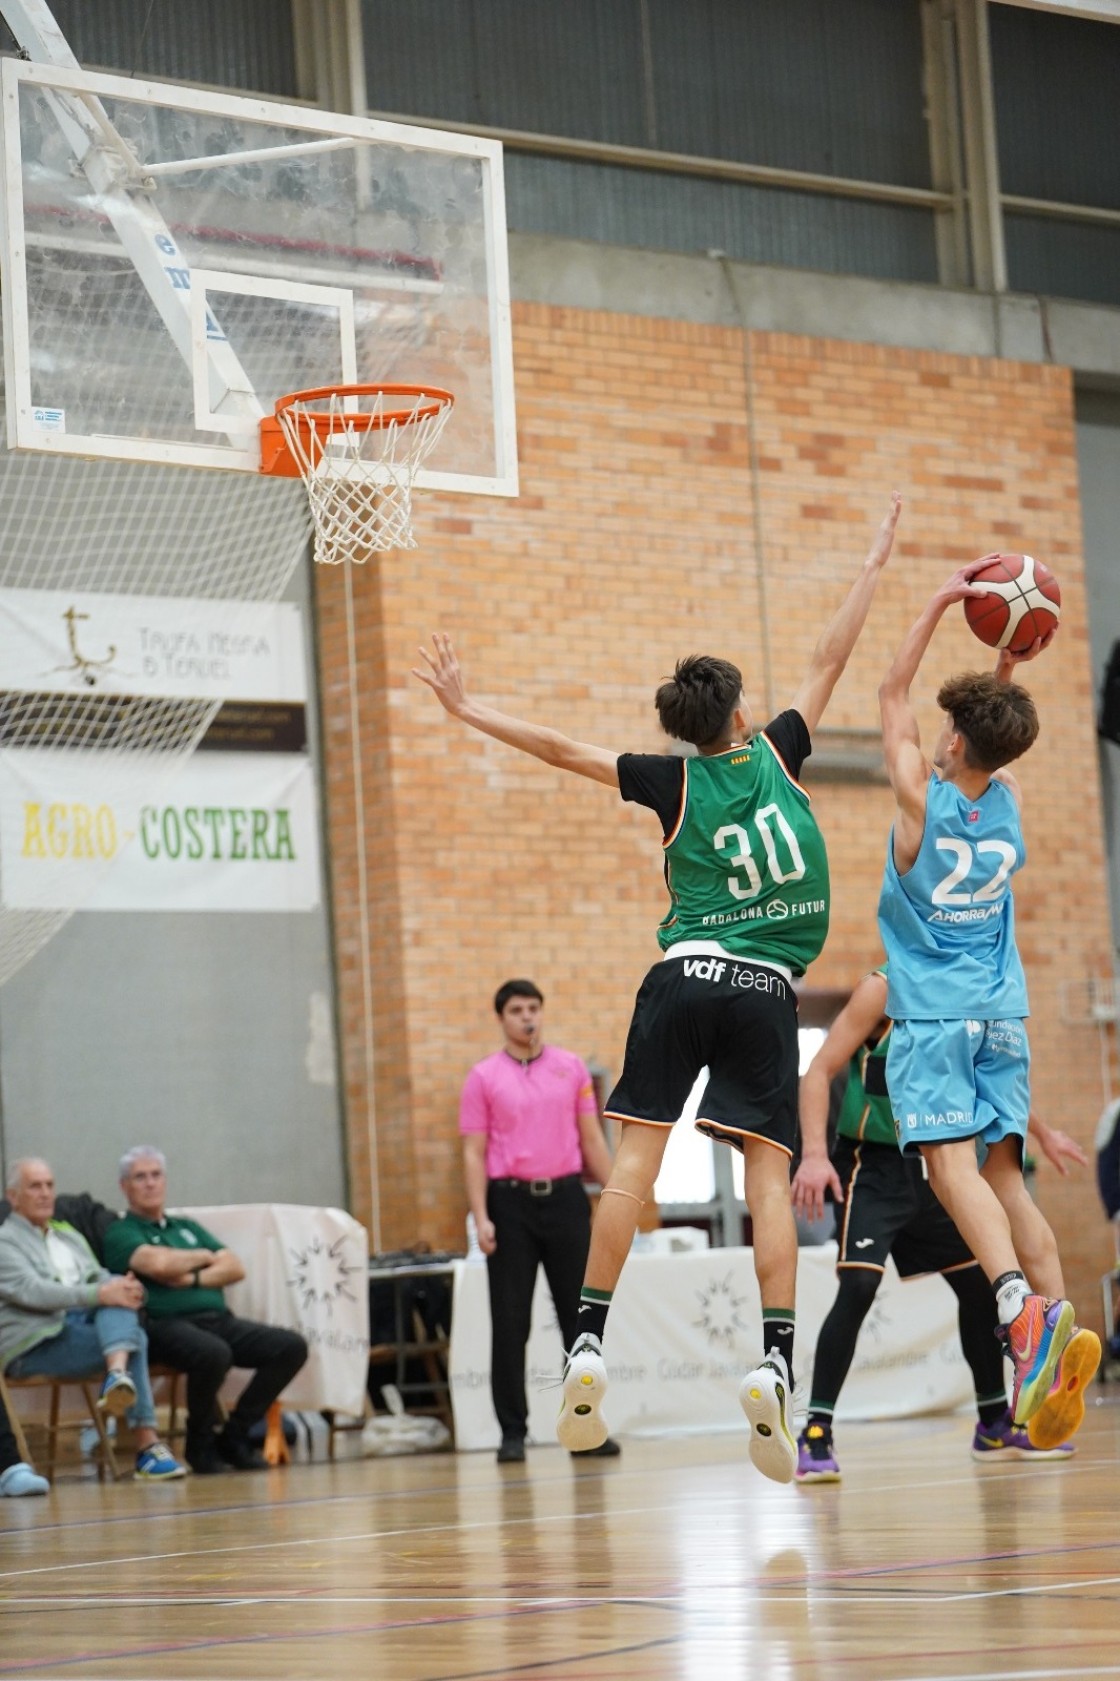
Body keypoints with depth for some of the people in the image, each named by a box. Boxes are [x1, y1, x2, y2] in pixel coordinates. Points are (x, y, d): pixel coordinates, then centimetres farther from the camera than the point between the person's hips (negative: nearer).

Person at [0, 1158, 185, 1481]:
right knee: (134, 1337, -28)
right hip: (35, 1344, -6)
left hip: (86, 1323, 6)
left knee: (118, 1300, -27)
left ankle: (118, 1376, -49)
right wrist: (101, 1294, -26)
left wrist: (122, 1288, -11)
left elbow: (100, 1278, 16)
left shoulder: (69, 1235, 26)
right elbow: (32, 1291, -15)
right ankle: (147, 1443, -36)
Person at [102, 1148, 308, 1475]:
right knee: (213, 1353, -39)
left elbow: (234, 1268, 15)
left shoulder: (188, 1227, 27)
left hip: (217, 1319, 7)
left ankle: (234, 1435, -2)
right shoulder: (121, 1233, 6)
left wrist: (193, 1279, -4)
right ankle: (200, 1442, -12)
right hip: (166, 1324, -7)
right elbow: (157, 1263, -15)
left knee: (291, 1346, -13)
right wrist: (204, 1256, 4)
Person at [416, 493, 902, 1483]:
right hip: (768, 992, 0)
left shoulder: (674, 783, 3)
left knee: (637, 1154, -2)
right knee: (768, 1171, -4)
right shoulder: (776, 756, 5)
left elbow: (561, 750, 2)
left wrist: (467, 710, 10)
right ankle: (775, 1361, -17)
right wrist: (875, 567, 24)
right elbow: (830, 662, 15)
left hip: (685, 978, 0)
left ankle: (589, 1344, -11)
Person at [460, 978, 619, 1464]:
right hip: (510, 1203, -2)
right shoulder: (483, 1077, 2)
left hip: (565, 1198, 2)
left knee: (580, 1316, 4)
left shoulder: (571, 1068, 8)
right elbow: (474, 1153, -1)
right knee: (510, 1323, 0)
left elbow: (592, 1138, 10)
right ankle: (512, 1432, 6)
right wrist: (481, 1218, -10)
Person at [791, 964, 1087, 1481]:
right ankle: (815, 1434, -17)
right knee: (858, 1287, -21)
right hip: (872, 1164, -8)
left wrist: (1042, 1132, 34)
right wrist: (814, 1154, -29)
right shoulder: (884, 989, -14)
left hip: (928, 1167, 8)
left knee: (979, 1282, 10)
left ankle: (995, 1425, 24)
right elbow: (819, 1072, -18)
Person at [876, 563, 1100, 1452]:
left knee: (952, 1163, -16)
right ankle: (1059, 1320, -8)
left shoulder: (923, 797, -8)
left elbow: (893, 691, 3)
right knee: (1004, 1172, 6)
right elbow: (998, 724, 27)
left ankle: (1024, 1309, -37)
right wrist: (1010, 662, 17)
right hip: (1002, 1012, 5)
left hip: (932, 1013, -5)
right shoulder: (1009, 802, 5)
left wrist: (944, 601, 5)